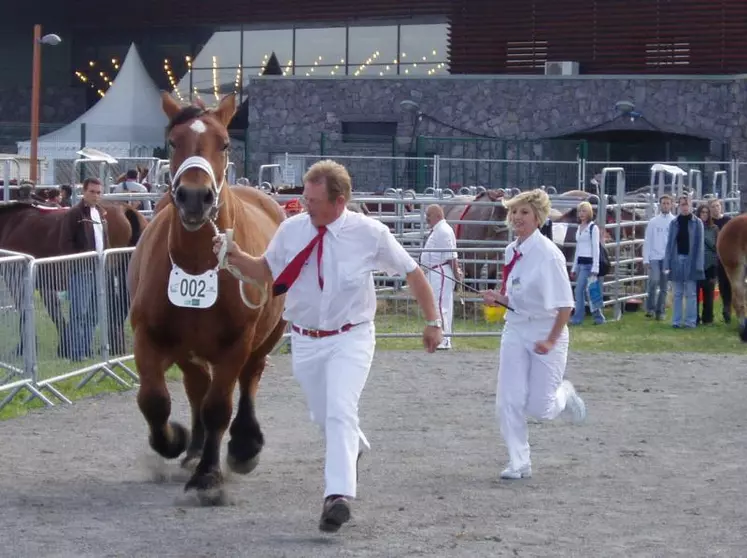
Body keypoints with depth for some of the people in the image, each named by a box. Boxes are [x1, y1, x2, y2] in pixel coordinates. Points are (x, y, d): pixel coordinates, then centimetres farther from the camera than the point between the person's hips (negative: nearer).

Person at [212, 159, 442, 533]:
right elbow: (267, 271, 10)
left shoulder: (370, 234, -12)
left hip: (350, 338, -4)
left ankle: (339, 495, -27)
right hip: (305, 341, 4)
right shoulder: (291, 230, -6)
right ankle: (354, 447, 51)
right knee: (323, 416, 18)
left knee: (340, 411, -22)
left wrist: (432, 321, 4)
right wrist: (237, 259, -9)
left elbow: (412, 272, 0)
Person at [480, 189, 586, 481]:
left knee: (539, 407, 0)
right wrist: (499, 298, -3)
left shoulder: (548, 254, -18)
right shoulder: (512, 251, 3)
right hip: (516, 331, 6)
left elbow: (565, 304, -16)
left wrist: (551, 340, -20)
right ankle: (519, 462, 8)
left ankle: (565, 395, 35)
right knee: (509, 400, -3)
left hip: (546, 333, -6)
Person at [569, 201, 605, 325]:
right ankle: (598, 317, 10)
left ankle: (577, 318, -5)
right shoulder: (579, 228, 15)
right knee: (586, 292, 5)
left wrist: (595, 268, -16)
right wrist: (574, 268, 19)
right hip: (580, 263, 8)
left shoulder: (593, 228, -7)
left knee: (579, 291, -10)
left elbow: (596, 249, -11)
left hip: (588, 263, -7)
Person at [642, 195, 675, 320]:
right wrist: (645, 260, -1)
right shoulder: (653, 222, 6)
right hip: (654, 257, 0)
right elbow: (647, 241, 6)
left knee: (664, 287, 6)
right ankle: (650, 308, -6)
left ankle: (660, 311, 15)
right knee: (654, 280, -19)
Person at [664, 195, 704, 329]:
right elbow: (670, 243, 7)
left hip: (690, 260, -3)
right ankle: (676, 321, 10)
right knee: (677, 293, 8)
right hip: (677, 260, 3)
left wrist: (698, 264, -10)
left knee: (691, 293, 0)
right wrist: (667, 263, 1)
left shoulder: (697, 223, 0)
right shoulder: (674, 223, 7)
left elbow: (699, 244, -3)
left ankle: (690, 321, 3)